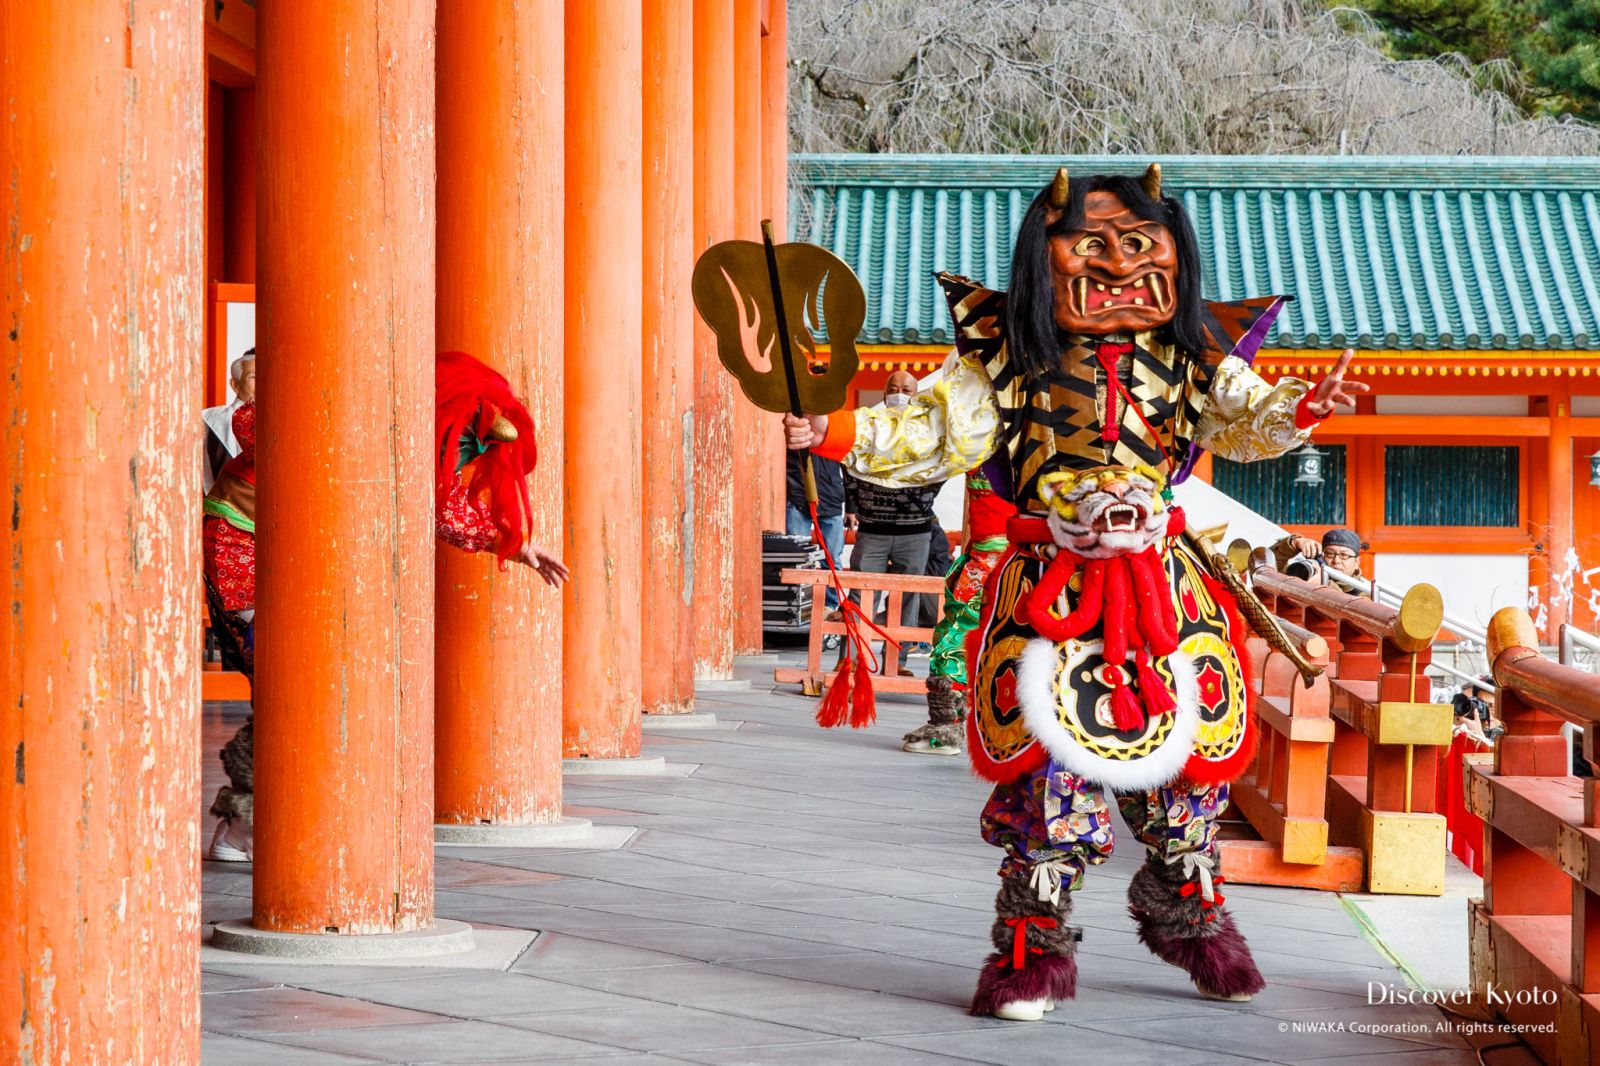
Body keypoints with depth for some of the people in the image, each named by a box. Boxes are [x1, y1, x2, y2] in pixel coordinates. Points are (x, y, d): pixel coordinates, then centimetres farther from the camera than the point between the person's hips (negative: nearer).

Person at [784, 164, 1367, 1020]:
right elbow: (937, 432, -1)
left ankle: (1186, 912, 35)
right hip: (1050, 593, -3)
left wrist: (1300, 408, -20)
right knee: (1049, 764, -10)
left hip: (1165, 591, 3)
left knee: (1187, 759, 9)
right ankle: (1034, 947, 3)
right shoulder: (1011, 357, 1)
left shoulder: (1191, 357, 9)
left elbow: (1245, 419, 2)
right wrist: (841, 433, -14)